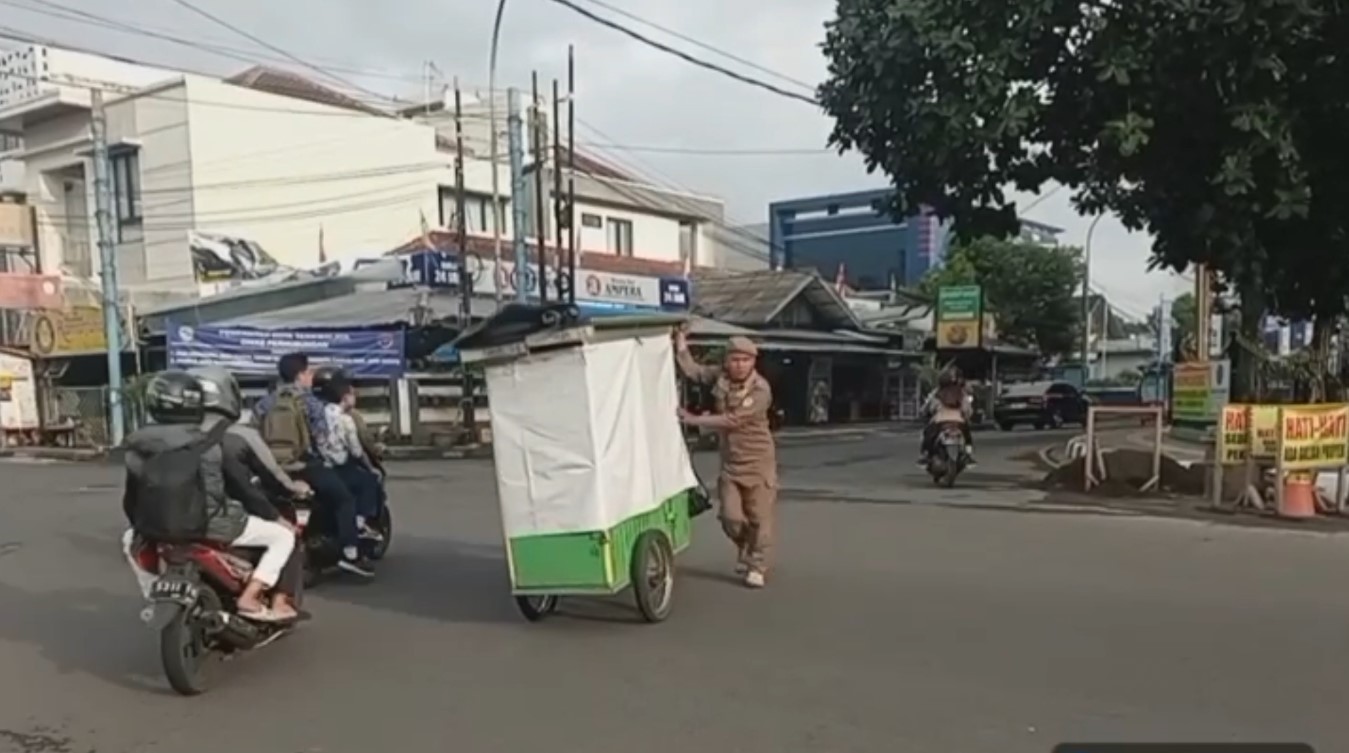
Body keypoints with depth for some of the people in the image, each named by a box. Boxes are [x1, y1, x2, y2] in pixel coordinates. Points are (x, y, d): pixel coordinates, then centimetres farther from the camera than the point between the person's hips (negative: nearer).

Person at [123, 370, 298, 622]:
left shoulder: (137, 448, -2)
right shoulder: (208, 443, -13)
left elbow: (131, 498, 6)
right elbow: (241, 481, -3)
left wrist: (142, 526, 23)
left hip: (155, 531, 5)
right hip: (210, 526, -5)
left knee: (130, 539, 41)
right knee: (283, 536, 8)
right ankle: (249, 597, -5)